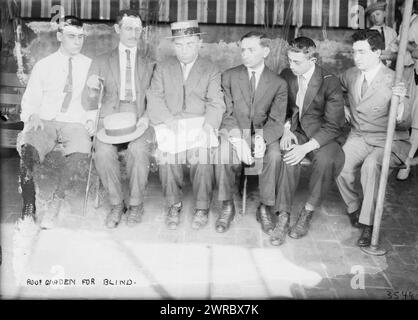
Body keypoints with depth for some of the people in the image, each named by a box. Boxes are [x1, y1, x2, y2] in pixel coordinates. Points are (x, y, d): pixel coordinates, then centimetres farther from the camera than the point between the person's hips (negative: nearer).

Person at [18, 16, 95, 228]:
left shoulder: (90, 66, 13)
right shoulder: (43, 66, 14)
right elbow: (29, 100, 16)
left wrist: (91, 119, -7)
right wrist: (32, 115, -5)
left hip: (75, 123, -1)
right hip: (45, 122, 1)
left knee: (80, 151, -35)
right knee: (27, 150, -31)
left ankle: (55, 203, -22)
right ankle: (29, 209, -21)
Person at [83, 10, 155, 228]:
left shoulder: (149, 65, 16)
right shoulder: (101, 62, 13)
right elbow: (89, 106, 10)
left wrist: (147, 117, -11)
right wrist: (91, 88, -13)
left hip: (139, 121, 0)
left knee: (139, 150, -33)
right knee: (103, 152, -32)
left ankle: (136, 204, -12)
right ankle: (116, 204, -11)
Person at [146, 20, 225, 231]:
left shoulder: (211, 70, 12)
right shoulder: (162, 68, 16)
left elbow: (216, 103, 1)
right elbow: (154, 97, 4)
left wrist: (208, 124, -19)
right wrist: (168, 119, -15)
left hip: (199, 124, -1)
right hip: (169, 125, 1)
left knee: (201, 155, -29)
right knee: (165, 154, -28)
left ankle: (202, 207, -13)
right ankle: (174, 204, -10)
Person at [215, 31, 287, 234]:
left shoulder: (279, 84, 4)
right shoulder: (229, 76, 5)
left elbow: (276, 121, -2)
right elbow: (227, 113, -3)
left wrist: (261, 139, -24)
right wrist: (237, 139, -21)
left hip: (262, 133, 0)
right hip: (234, 131, 0)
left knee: (274, 155, -32)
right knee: (222, 151, -32)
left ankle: (265, 208, -12)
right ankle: (227, 206, -13)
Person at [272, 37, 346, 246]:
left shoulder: (330, 83, -14)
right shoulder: (286, 75, 2)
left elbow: (333, 126, -16)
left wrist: (306, 147, -27)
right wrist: (286, 129, -8)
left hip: (321, 136, -3)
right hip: (296, 131, 3)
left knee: (326, 159, -35)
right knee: (290, 156, -31)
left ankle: (308, 212, -15)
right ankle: (283, 217, -29)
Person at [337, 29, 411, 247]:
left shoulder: (394, 81, -13)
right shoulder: (351, 75, 3)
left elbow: (403, 124, -18)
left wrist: (400, 101, -38)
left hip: (389, 141, -4)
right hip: (359, 137, 4)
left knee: (370, 165, -35)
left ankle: (369, 224, -19)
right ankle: (354, 207, 6)